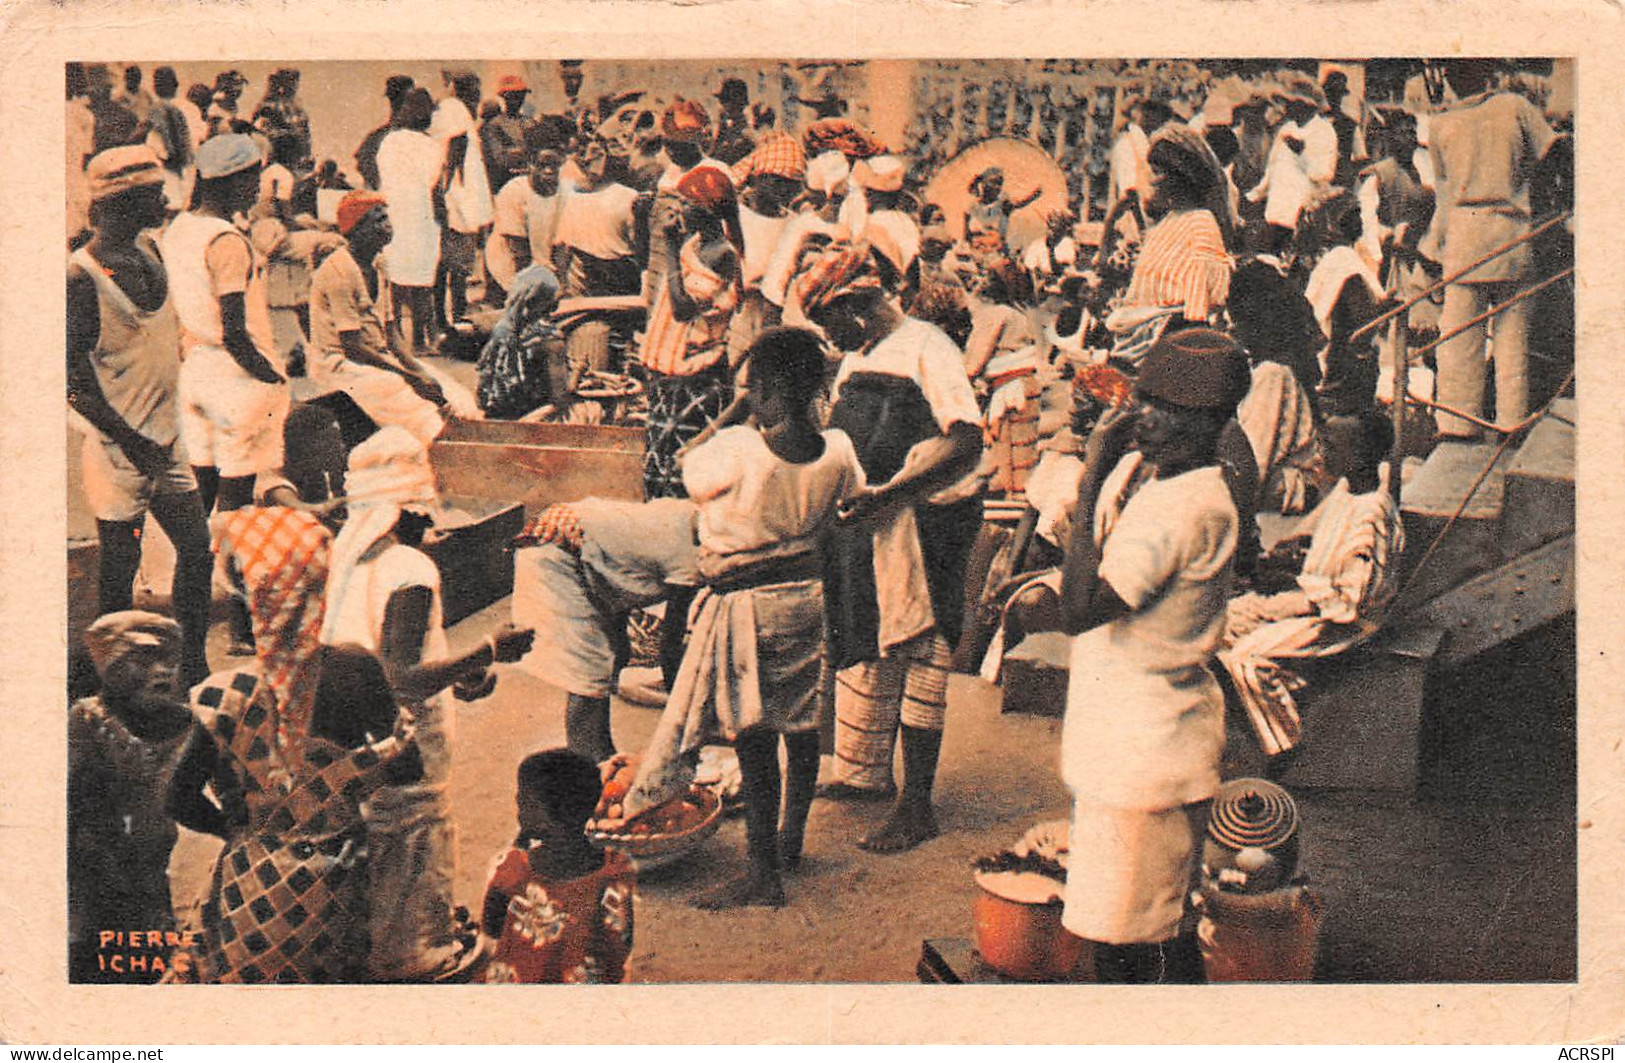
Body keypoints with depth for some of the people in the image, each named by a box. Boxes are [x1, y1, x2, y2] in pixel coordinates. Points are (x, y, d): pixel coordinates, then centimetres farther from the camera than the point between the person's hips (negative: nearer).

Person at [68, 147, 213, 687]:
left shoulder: (148, 252, 8)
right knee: (119, 567, 4)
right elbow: (74, 378, -17)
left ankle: (194, 672, 23)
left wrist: (169, 425, 15)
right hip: (119, 445, -7)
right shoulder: (82, 275, -16)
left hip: (166, 439, 7)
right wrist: (132, 442, -18)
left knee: (197, 551, 10)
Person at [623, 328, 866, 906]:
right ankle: (791, 837, 38)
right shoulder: (838, 450, -7)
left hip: (745, 602, -6)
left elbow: (690, 474, -5)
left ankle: (764, 874, 7)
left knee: (754, 738, 0)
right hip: (807, 593, 6)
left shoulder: (737, 449, -24)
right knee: (801, 723, 19)